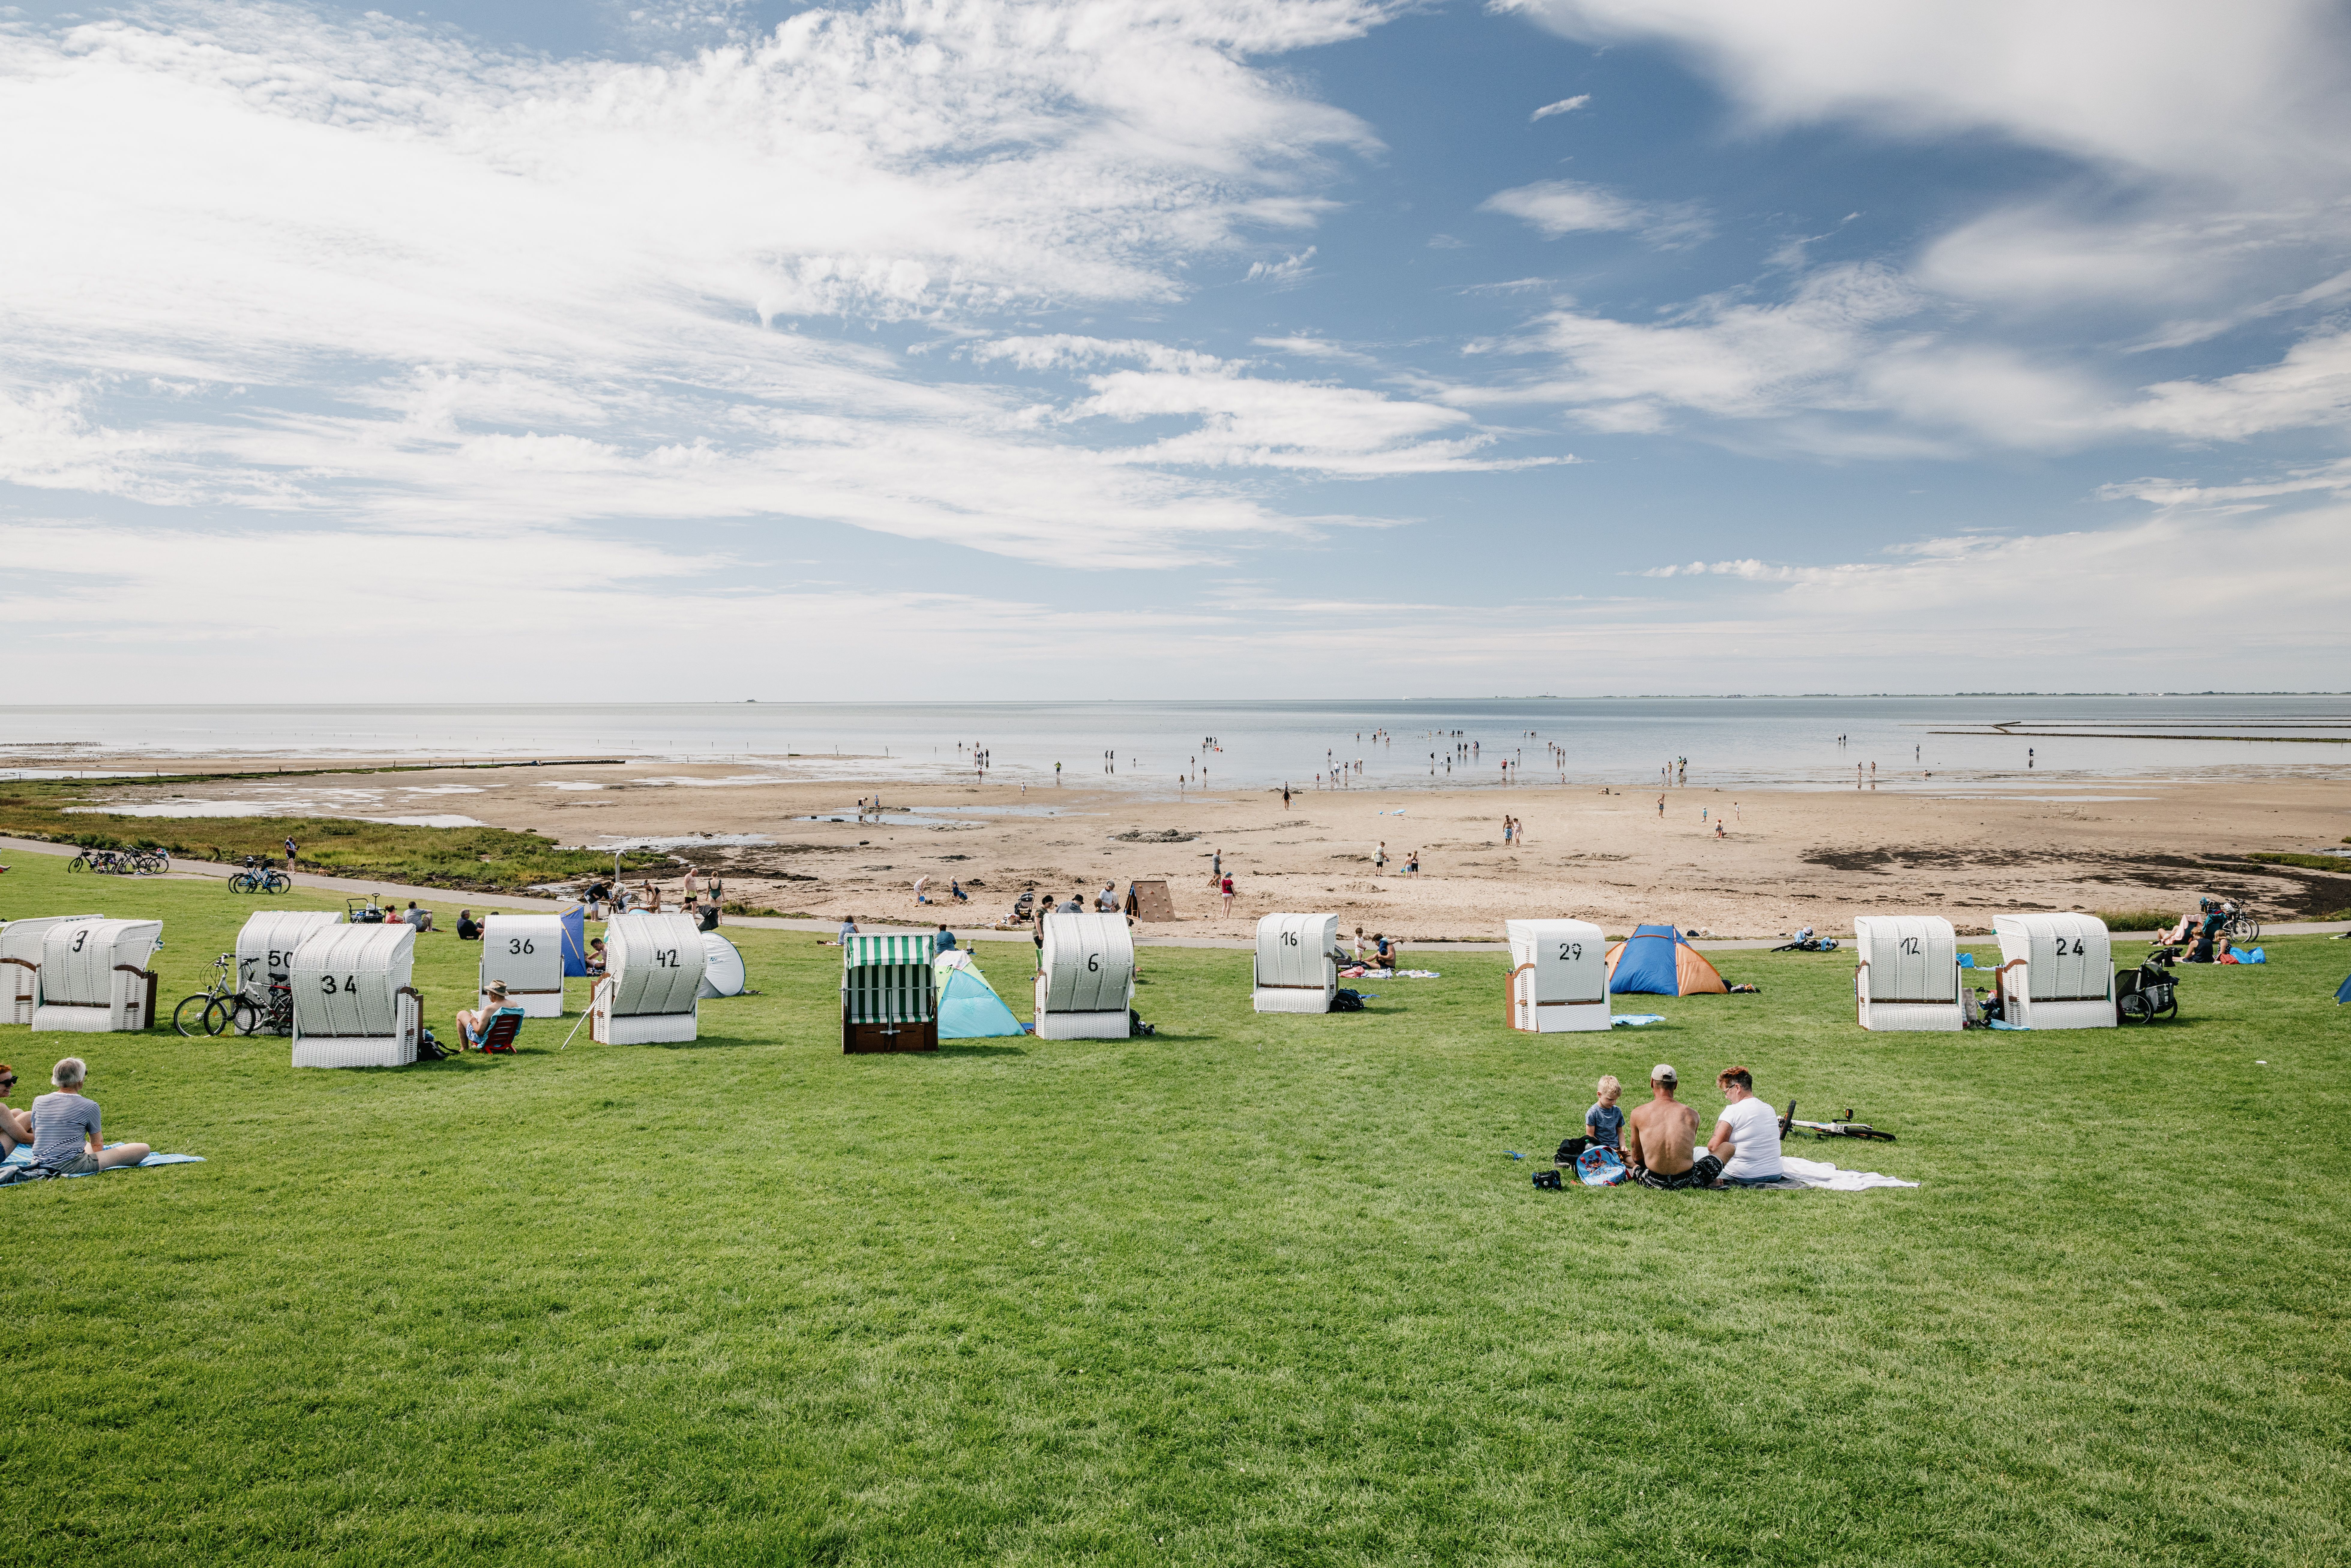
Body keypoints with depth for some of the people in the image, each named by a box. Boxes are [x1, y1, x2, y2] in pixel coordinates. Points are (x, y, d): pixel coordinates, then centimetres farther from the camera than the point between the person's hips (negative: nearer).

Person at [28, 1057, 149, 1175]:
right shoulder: (90, 1106, -8)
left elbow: (36, 1137, 20)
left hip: (40, 1165, 8)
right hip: (72, 1166, -8)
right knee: (143, 1149, -8)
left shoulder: (38, 1102, 6)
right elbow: (97, 1144, 5)